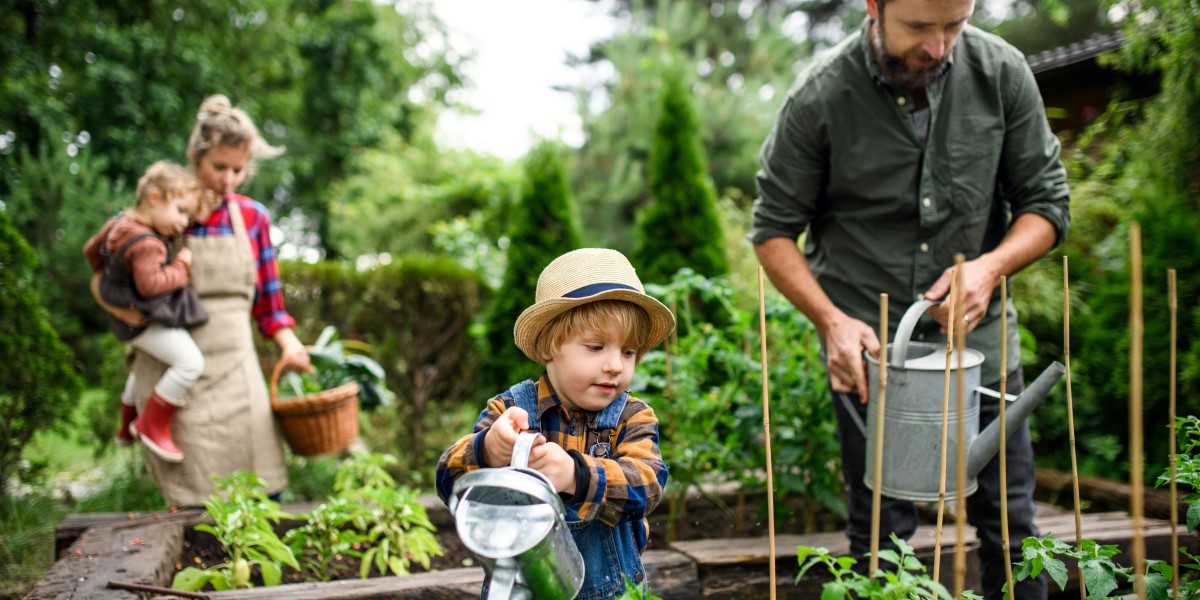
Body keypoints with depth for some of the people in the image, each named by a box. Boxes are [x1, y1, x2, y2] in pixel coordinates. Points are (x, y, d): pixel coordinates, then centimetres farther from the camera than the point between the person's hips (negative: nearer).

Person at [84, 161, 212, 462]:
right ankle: (153, 426, -11)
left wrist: (109, 274, 35)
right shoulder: (146, 244, -27)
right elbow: (150, 284, -33)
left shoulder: (120, 222, 5)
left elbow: (91, 249, 19)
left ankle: (127, 428, 51)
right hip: (144, 320, -11)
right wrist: (181, 268, -21)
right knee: (191, 362, -22)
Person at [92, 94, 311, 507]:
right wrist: (124, 308, -11)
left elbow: (267, 302, 12)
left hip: (236, 367, 3)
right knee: (195, 504, -4)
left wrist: (288, 342, -6)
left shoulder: (253, 217, 6)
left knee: (263, 495, -2)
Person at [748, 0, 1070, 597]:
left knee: (1009, 525, 9)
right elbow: (773, 229, -3)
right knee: (880, 533, 5)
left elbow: (1046, 202, 4)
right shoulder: (819, 97, -12)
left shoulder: (1002, 72, -5)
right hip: (866, 344, -2)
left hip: (978, 336, 3)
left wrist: (991, 265, -16)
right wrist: (831, 319, -16)